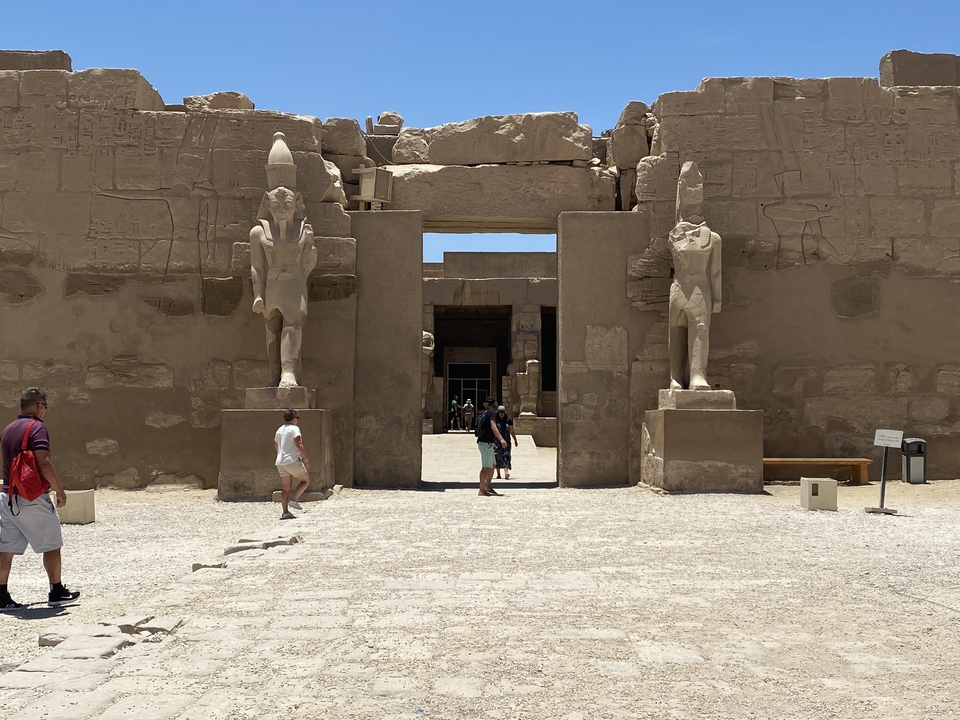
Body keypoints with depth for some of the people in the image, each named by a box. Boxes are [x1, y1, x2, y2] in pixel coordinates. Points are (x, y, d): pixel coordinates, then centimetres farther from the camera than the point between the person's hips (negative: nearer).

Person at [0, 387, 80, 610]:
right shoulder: (36, 427, -11)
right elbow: (43, 462, -21)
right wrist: (59, 490, -15)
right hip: (32, 498, -7)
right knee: (51, 544, 5)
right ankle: (56, 592, 10)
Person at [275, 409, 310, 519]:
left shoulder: (279, 430, 17)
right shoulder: (294, 429, -7)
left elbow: (276, 446, 25)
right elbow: (298, 444, -19)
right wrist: (305, 458, -16)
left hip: (280, 462, 7)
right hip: (293, 460, -7)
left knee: (286, 488, 10)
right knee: (305, 480, 10)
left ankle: (285, 512, 5)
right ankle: (294, 500, -4)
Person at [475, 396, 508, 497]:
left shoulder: (485, 413, 18)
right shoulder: (492, 413, -10)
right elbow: (493, 427, -27)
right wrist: (501, 439, -39)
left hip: (485, 442, 10)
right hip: (485, 443, -10)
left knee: (493, 465, 18)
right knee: (486, 467, -9)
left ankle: (488, 486, 25)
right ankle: (481, 490, -8)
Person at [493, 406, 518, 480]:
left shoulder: (508, 420, 8)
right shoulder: (495, 420, 0)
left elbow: (512, 431, 17)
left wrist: (515, 440, 21)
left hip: (506, 441, 1)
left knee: (506, 456, -11)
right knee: (498, 457, 3)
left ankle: (506, 473, -22)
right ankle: (498, 474, 13)